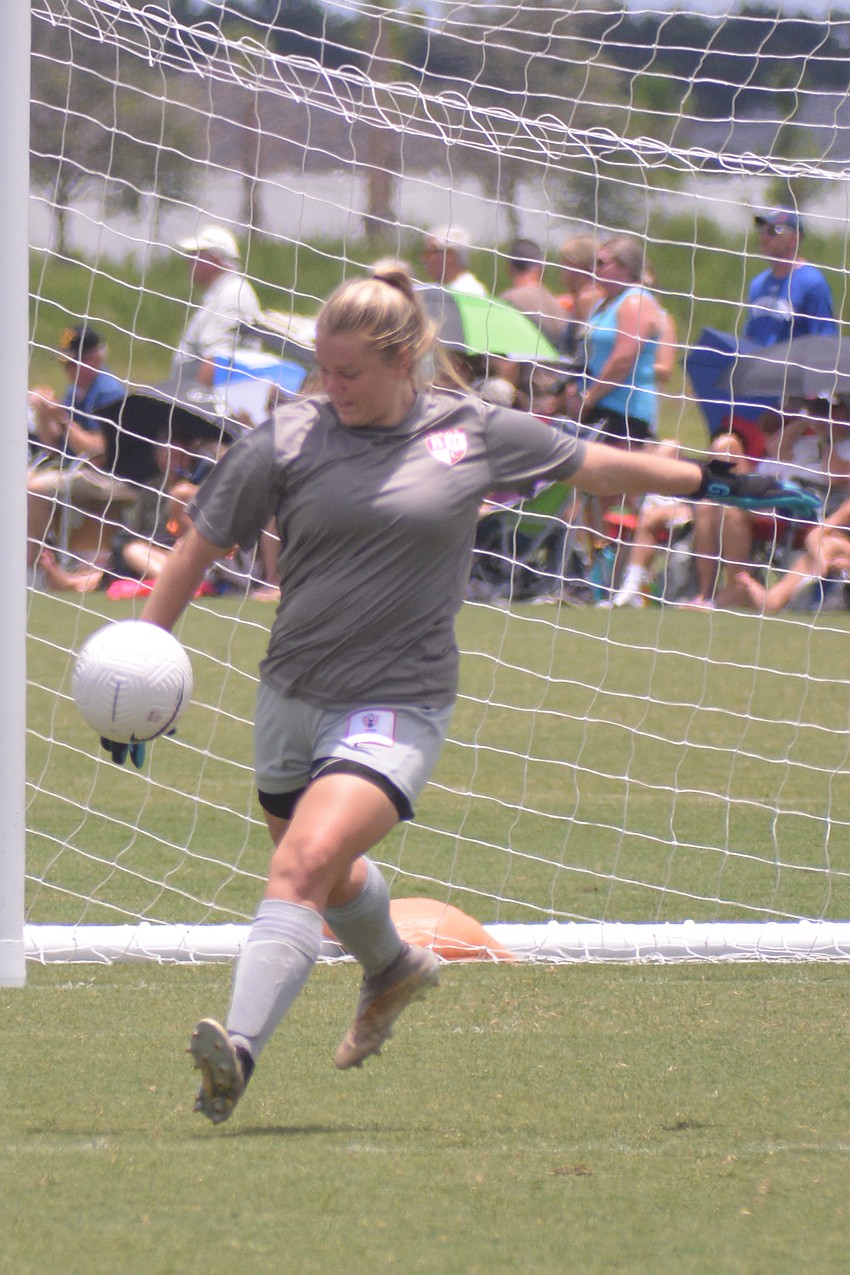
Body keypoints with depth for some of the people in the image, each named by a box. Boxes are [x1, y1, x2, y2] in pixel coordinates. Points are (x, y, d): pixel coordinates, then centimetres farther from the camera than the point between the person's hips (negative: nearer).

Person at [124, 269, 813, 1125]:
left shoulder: (478, 434, -3)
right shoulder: (286, 440, -4)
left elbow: (594, 466, 15)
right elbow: (200, 546, 5)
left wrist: (712, 482, 26)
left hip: (398, 708, -4)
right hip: (291, 697, 4)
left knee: (304, 865, -24)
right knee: (332, 877, 23)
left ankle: (240, 1048, -32)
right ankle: (392, 971, 57)